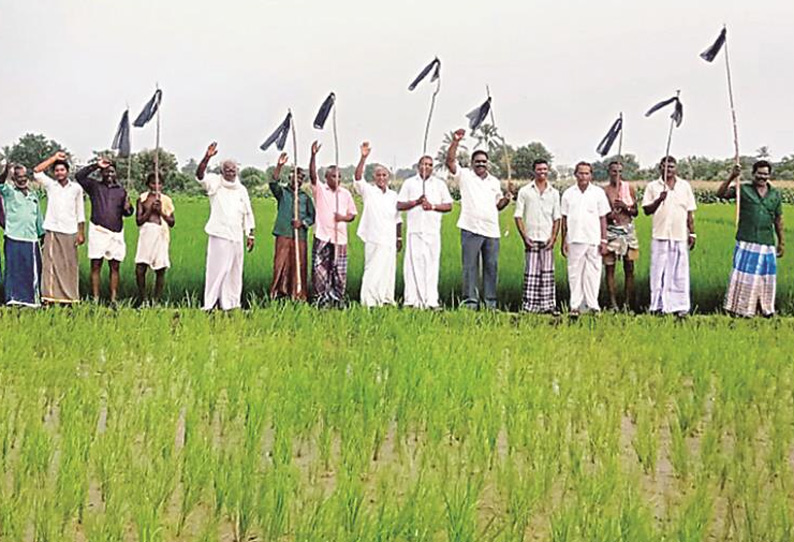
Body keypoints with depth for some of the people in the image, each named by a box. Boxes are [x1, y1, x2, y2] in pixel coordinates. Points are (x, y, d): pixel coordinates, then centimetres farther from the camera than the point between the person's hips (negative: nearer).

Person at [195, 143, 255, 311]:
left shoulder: (241, 189, 14)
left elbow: (248, 214, 18)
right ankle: (210, 304, -7)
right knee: (217, 268, -9)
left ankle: (231, 303, 16)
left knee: (234, 271, 8)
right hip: (219, 235, -5)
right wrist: (207, 158, -32)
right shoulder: (215, 183, 2)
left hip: (237, 236, 5)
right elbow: (200, 175, -17)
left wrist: (250, 235, 12)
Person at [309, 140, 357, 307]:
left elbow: (352, 214, 16)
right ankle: (321, 298, 4)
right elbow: (312, 174, -13)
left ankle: (338, 299, 13)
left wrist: (344, 217, -7)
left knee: (339, 271, 4)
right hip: (322, 237, -2)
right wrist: (313, 155, -26)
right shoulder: (319, 189, 4)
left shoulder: (346, 193, 12)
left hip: (340, 237, 2)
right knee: (319, 269, -4)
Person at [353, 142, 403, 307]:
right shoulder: (368, 191, 1)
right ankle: (369, 301, -7)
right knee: (373, 270, -8)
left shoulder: (393, 195, 13)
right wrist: (363, 158, -29)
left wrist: (399, 238, 14)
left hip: (390, 240, 5)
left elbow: (398, 219, 17)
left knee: (388, 270, 8)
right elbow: (358, 177, -17)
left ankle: (387, 299, 16)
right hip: (374, 239, -5)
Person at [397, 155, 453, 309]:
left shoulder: (440, 184, 14)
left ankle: (431, 301, -3)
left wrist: (433, 206, -7)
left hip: (433, 230, 1)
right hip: (414, 229, -1)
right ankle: (411, 299, -4)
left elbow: (449, 206, 9)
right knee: (413, 263, -6)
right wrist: (416, 202, -8)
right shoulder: (409, 183, 12)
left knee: (432, 264, -3)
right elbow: (399, 205, 7)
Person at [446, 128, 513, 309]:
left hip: (492, 231, 4)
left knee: (491, 266, 5)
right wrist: (455, 142, -17)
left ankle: (491, 302, 11)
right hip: (471, 229, -4)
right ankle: (470, 301, 1)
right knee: (470, 266, -3)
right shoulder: (464, 175, 6)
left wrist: (507, 198, 2)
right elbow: (450, 161, -7)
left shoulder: (494, 181, 19)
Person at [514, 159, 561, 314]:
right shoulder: (525, 192, 4)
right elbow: (518, 216, 2)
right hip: (531, 239, -2)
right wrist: (525, 237, -7)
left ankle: (548, 305, 6)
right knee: (531, 273, -4)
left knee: (547, 273, 3)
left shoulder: (554, 193, 11)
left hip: (547, 240, 2)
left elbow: (557, 218, 11)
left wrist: (553, 237, -1)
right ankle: (528, 306, -2)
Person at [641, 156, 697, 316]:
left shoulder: (685, 186, 11)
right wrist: (659, 200, -16)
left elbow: (690, 212, 12)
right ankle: (659, 306, 5)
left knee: (680, 272, 1)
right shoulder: (652, 186, 6)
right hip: (660, 235, -1)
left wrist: (692, 233, 7)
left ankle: (679, 306, 6)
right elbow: (647, 210, 0)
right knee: (659, 271, -1)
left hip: (680, 236, 1)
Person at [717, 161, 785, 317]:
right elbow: (721, 193, -10)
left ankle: (766, 309, 22)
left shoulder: (775, 194, 9)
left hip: (767, 244, 3)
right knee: (744, 275, -3)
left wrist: (781, 242, 14)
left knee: (766, 277, 10)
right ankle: (741, 310, 4)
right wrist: (732, 177, -21)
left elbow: (778, 220, 14)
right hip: (746, 243, -3)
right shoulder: (743, 189, 0)